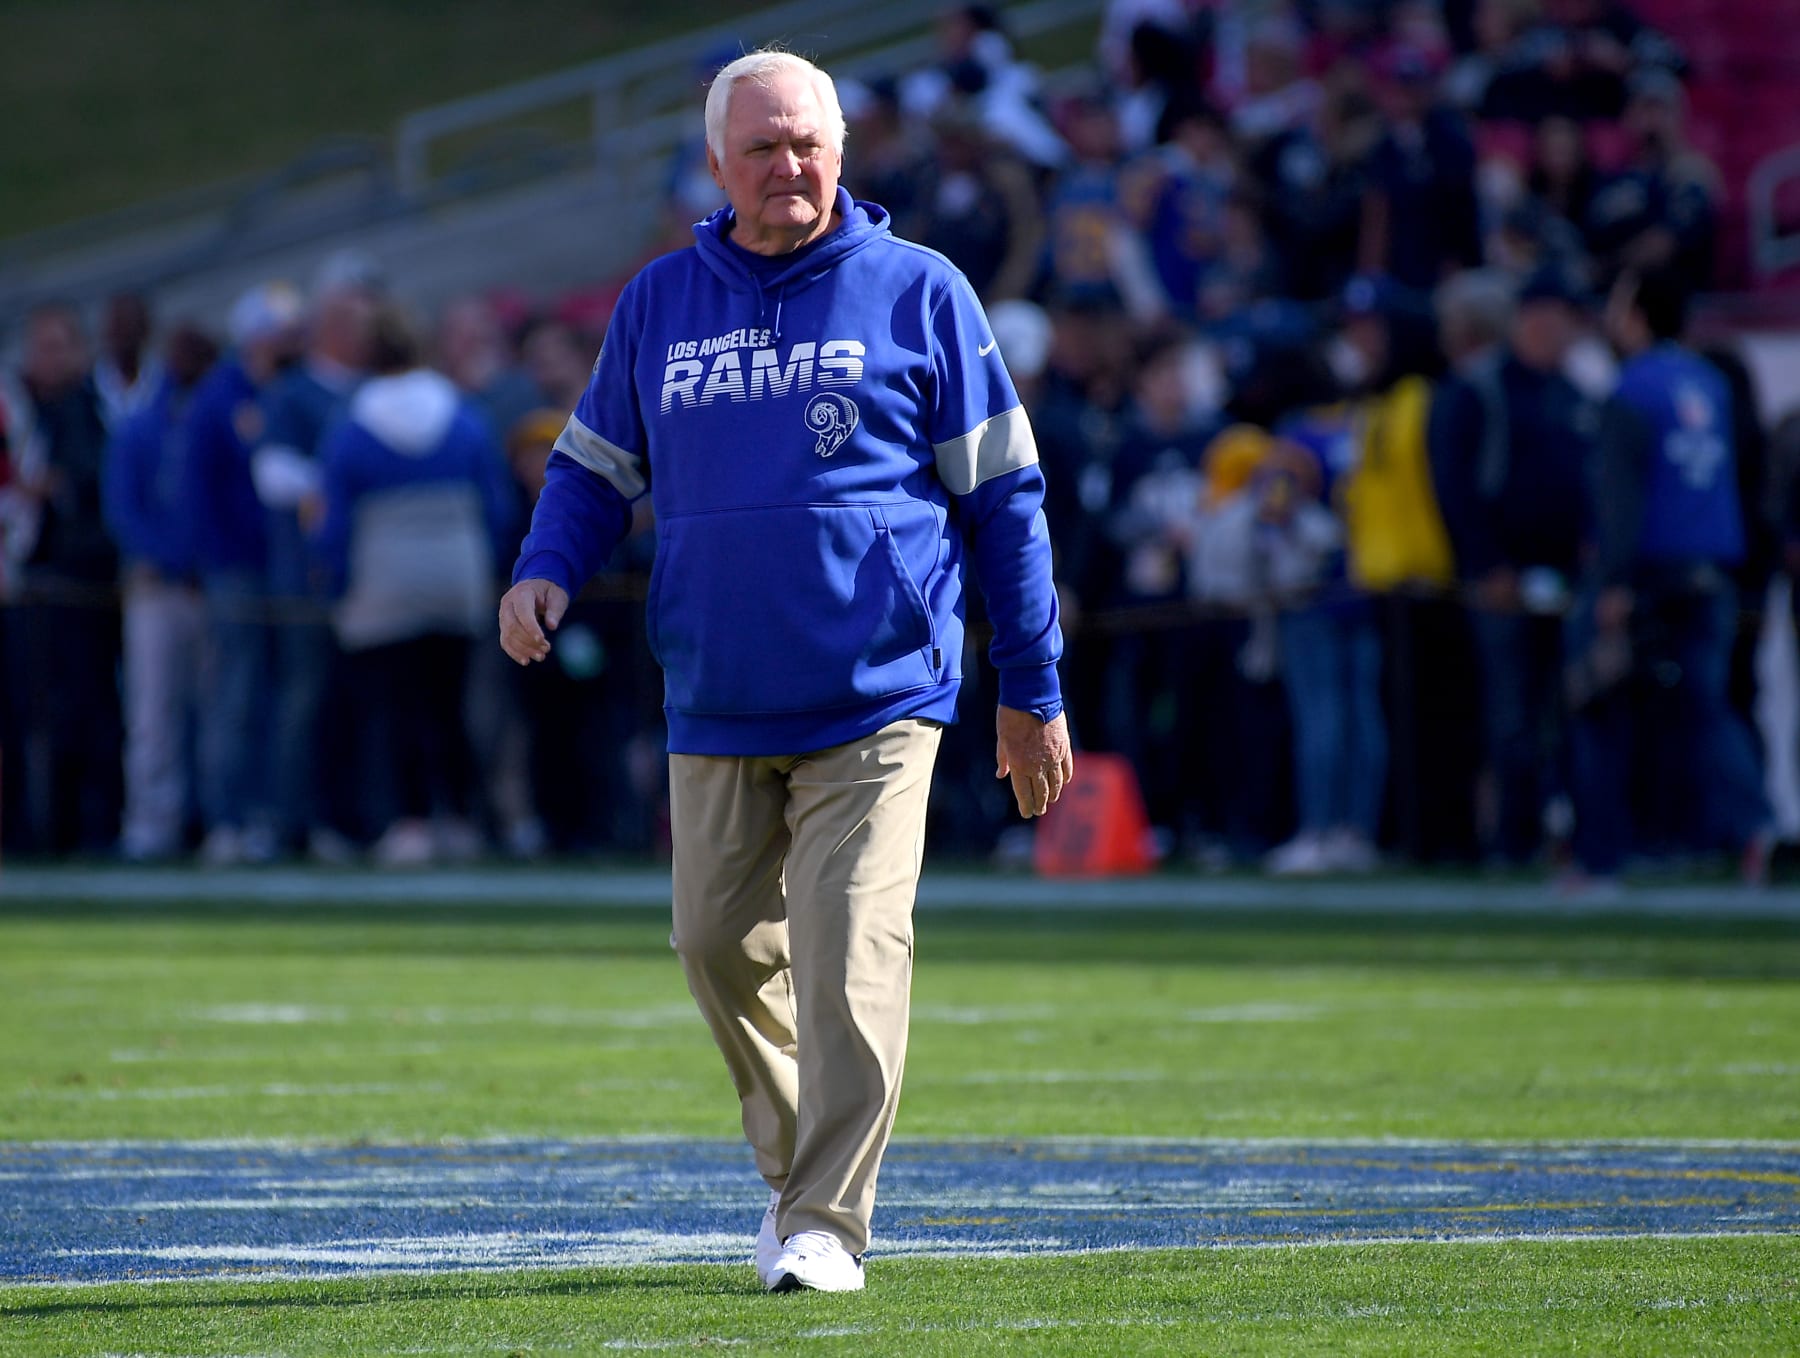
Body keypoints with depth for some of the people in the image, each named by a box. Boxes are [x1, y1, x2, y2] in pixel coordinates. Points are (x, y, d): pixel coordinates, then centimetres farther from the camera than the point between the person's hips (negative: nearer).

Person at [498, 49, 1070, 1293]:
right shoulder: (659, 304, 10)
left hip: (875, 706, -4)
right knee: (722, 947, 9)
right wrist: (547, 573, -3)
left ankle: (827, 1225, -8)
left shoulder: (916, 292, 1)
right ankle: (796, 1169, 29)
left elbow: (1005, 498, 3)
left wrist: (1031, 692, 2)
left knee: (849, 955, -12)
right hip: (715, 710, 4)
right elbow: (597, 467, 19)